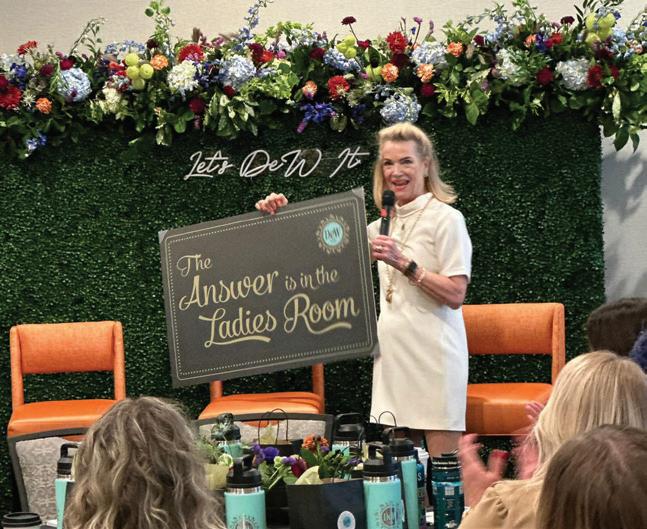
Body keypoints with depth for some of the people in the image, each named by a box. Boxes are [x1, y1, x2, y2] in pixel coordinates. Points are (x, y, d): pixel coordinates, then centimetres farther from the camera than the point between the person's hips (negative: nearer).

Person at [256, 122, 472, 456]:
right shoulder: (387, 224, 17)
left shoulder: (446, 219, -4)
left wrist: (403, 263, -18)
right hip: (393, 354, 7)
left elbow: (455, 295, -11)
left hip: (432, 355, -7)